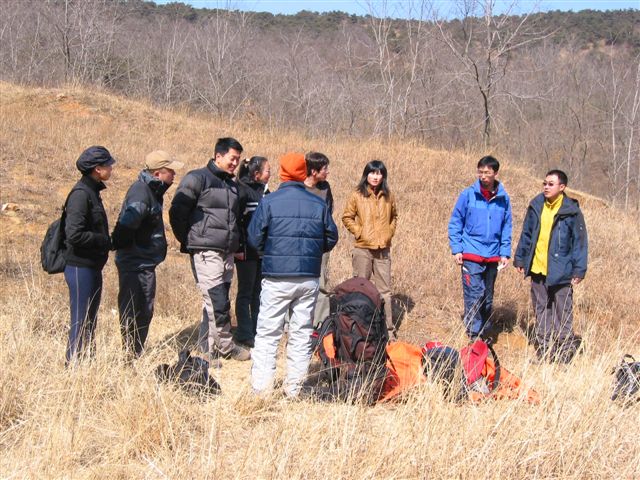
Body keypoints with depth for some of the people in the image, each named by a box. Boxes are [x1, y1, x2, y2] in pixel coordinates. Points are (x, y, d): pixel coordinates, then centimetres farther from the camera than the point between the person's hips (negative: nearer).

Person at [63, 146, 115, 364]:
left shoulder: (91, 191, 11)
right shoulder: (81, 194, -18)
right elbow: (74, 235, -25)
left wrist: (106, 241, 4)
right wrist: (104, 241, -15)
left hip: (92, 266, 10)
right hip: (80, 267, -10)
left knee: (90, 321, 16)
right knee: (81, 322, -3)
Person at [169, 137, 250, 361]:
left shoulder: (233, 185, 19)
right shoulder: (197, 179, -5)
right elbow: (177, 212, -8)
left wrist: (236, 245, 16)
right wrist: (189, 242, -3)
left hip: (227, 254, 7)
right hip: (206, 252, -7)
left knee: (214, 303, 10)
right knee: (218, 302, -11)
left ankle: (209, 349, 16)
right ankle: (226, 346, 1)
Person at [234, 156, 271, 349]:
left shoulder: (264, 190, 13)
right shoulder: (242, 190, -10)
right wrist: (238, 248, -18)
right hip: (247, 251, -7)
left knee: (259, 291, 12)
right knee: (246, 292, 1)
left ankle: (257, 331, 20)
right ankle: (244, 335, 7)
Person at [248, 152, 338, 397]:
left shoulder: (269, 202, -7)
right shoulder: (319, 204, 2)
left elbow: (255, 238, -4)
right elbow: (331, 238, 7)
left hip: (276, 278, -2)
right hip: (309, 278, 3)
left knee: (267, 333, 3)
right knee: (302, 333, 11)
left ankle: (261, 386, 0)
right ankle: (294, 387, 15)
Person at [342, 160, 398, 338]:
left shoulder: (388, 196, 6)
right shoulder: (357, 195, -3)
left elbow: (394, 216, 20)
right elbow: (347, 217, 3)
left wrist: (389, 232, 6)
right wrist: (359, 232, -7)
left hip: (383, 250, 3)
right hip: (363, 249, -2)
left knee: (385, 290, 5)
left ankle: (388, 330, 10)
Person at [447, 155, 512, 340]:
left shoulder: (503, 198, 3)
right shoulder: (468, 194, -4)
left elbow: (506, 228, 10)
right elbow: (455, 223, 0)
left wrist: (505, 253, 3)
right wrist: (456, 249, -6)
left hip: (493, 257, 3)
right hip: (470, 256, -3)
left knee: (488, 298, 13)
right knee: (474, 296, -10)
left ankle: (486, 334, 26)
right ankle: (474, 335, -6)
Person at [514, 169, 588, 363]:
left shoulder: (571, 211, -7)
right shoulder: (536, 206, 6)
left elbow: (580, 241, -5)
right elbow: (526, 234, 14)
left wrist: (579, 270, -8)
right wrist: (520, 259, 13)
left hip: (561, 272, -5)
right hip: (537, 269, 5)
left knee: (563, 313, 0)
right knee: (541, 311, 12)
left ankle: (564, 354, 6)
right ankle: (544, 352, 21)